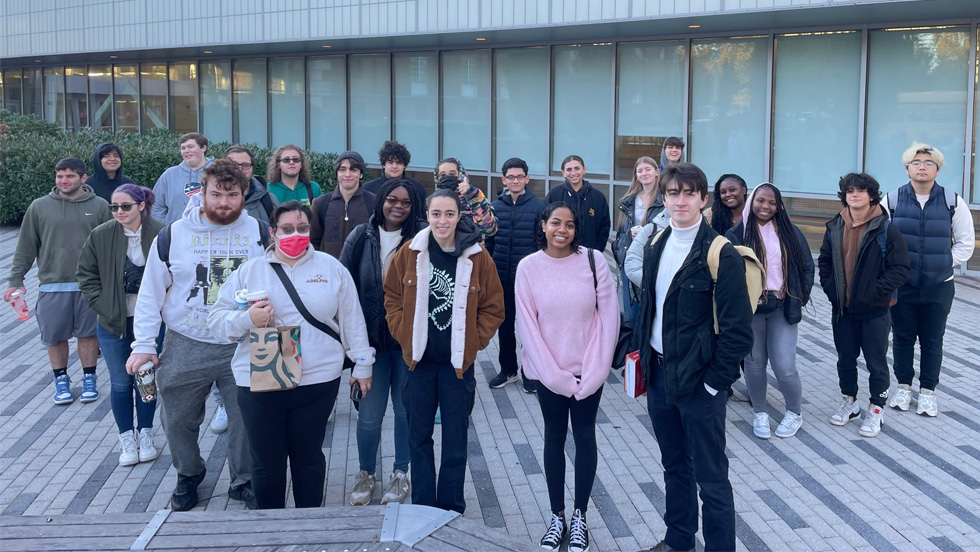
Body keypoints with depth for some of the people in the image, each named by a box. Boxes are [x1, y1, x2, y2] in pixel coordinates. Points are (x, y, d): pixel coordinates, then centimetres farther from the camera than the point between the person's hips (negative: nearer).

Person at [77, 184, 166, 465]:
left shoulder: (161, 234, -13)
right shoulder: (100, 235, -7)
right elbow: (86, 274, 2)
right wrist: (102, 305, -7)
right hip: (113, 323, 1)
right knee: (121, 383, 9)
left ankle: (145, 435, 28)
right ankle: (127, 439, 21)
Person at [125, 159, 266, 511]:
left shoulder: (259, 234, -2)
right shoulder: (173, 235, -4)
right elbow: (151, 293, 1)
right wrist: (144, 344, -3)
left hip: (243, 348, 0)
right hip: (186, 347, 0)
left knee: (247, 419, 8)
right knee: (179, 420, 13)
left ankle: (244, 481, 30)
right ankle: (188, 476, 39)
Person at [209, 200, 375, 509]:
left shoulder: (331, 269, 7)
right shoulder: (249, 271, 5)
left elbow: (352, 320, 11)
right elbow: (216, 319, 3)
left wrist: (362, 363, 10)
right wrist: (247, 319, -16)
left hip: (318, 380, 0)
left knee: (309, 457, 11)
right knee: (266, 462, 8)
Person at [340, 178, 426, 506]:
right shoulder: (361, 238, 1)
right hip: (372, 339, 1)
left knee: (406, 410, 11)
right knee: (369, 414, 5)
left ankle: (401, 473, 31)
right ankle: (366, 473, 29)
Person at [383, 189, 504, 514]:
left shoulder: (477, 257, -5)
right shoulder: (410, 253, -2)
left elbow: (494, 307, 1)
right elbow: (392, 298, 7)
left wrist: (474, 341, -6)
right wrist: (404, 335, -2)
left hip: (458, 362, -1)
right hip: (419, 359, 2)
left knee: (455, 438, 8)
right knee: (419, 435, 11)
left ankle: (451, 509, 22)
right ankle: (422, 508, 25)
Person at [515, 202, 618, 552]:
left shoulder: (593, 260, -7)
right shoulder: (529, 266, -6)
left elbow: (609, 315, -6)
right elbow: (527, 324, -6)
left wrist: (594, 370, -11)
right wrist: (554, 374, -11)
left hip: (588, 370, 0)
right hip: (548, 372, 0)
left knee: (585, 437, 9)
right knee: (554, 438, 10)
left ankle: (580, 517, 22)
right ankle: (557, 517, 22)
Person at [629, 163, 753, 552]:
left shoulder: (721, 254, -14)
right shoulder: (656, 246, 7)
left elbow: (738, 329, -15)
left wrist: (715, 381, -15)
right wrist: (645, 357, 9)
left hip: (698, 381, -6)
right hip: (659, 373, 7)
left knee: (710, 476, 3)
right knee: (674, 465, 20)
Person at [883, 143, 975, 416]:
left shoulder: (953, 202, -3)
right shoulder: (892, 200, -3)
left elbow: (966, 243, 5)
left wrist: (946, 262, -4)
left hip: (939, 287, 0)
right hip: (901, 285, 0)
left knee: (932, 341, 8)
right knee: (902, 338, 10)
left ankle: (928, 391, 20)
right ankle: (904, 387, 26)